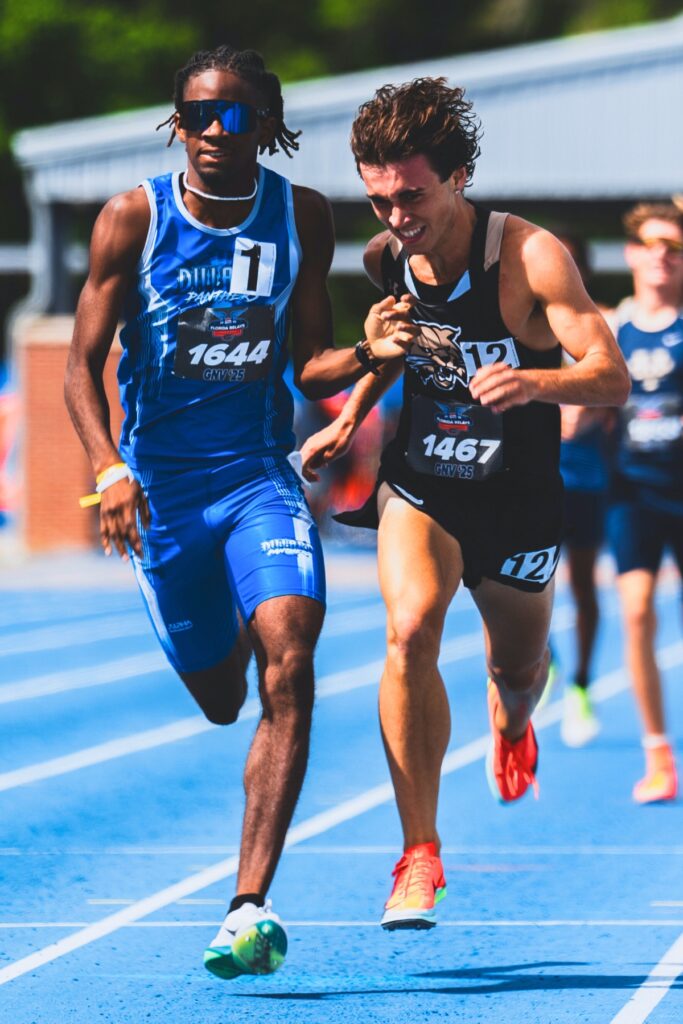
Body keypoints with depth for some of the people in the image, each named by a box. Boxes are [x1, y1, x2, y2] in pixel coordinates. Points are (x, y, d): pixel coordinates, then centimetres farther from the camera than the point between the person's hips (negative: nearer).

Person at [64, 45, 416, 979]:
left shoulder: (303, 218, -1)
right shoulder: (133, 220, -7)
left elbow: (309, 363, 7)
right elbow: (83, 364, -7)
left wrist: (359, 359, -16)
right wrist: (108, 465, -25)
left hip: (260, 475, 0)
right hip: (160, 486, 0)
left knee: (288, 659, -24)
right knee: (218, 699, 12)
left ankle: (251, 906, -25)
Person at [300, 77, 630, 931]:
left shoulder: (531, 258, -22)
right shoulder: (382, 260, -9)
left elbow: (612, 378, -27)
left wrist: (536, 382, -45)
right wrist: (350, 419, 3)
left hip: (517, 500, -1)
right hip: (418, 485, 1)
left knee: (519, 667, 19)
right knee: (409, 629, -27)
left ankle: (511, 726, 61)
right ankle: (419, 854, -22)